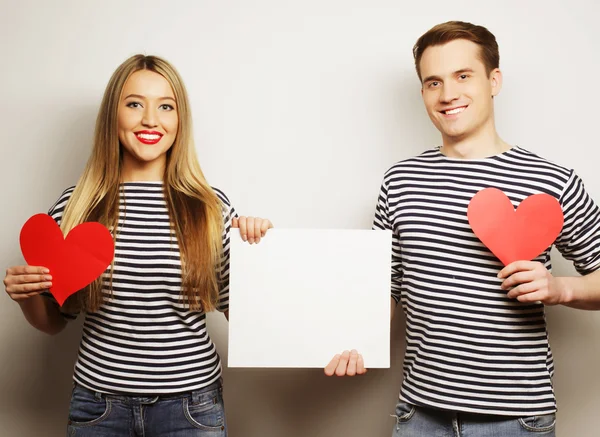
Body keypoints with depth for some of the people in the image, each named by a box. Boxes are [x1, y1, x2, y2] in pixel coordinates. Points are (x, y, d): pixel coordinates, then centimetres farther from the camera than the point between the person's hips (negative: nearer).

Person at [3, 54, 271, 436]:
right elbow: (54, 321, 8)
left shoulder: (212, 207, -5)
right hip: (99, 403, 1)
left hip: (192, 405, -1)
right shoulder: (77, 206, -3)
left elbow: (238, 311, 2)